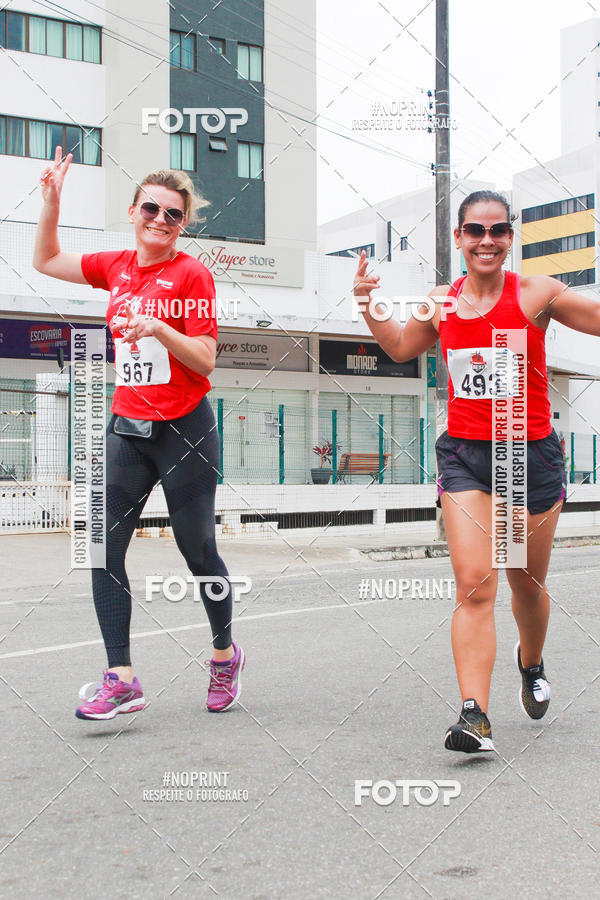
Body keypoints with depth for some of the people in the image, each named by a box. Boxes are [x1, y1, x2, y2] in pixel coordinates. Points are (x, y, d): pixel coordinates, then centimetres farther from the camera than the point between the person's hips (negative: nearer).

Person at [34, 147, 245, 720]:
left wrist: (160, 328, -25)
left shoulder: (191, 274, -6)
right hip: (126, 427, 5)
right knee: (103, 546, -5)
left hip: (184, 430, -5)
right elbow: (46, 261, 22)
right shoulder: (115, 268, 9)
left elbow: (204, 361, -10)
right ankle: (121, 678, -2)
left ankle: (225, 654, 27)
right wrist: (51, 201, 10)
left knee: (196, 549, 5)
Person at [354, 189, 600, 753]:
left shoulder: (536, 294, -6)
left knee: (526, 583, 14)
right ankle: (474, 714, -13)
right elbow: (402, 348, 24)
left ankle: (531, 664, 45)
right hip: (463, 453, 1)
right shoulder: (442, 303, 5)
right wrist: (370, 306, 11)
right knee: (473, 583, -12)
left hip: (532, 454, -1)